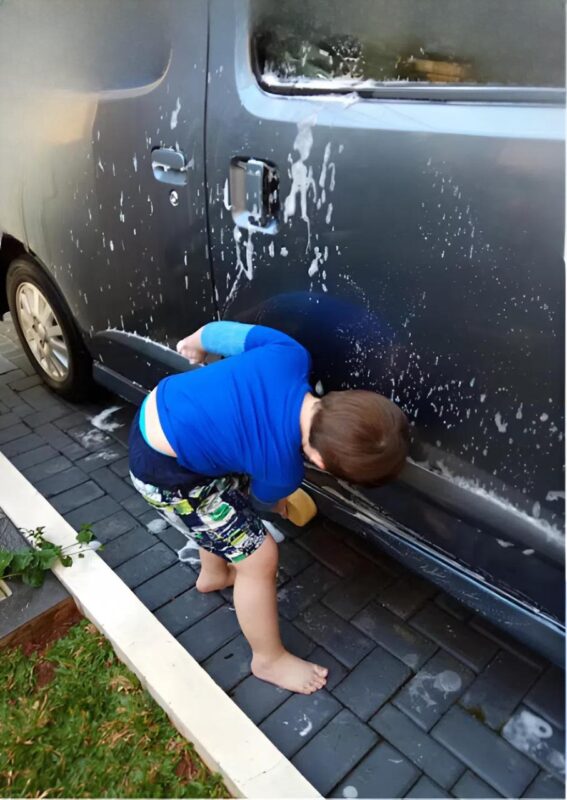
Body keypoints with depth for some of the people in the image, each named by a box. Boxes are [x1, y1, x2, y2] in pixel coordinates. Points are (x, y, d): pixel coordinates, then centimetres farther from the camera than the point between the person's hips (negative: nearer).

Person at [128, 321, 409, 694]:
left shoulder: (290, 356, -19)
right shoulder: (281, 469, -25)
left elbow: (225, 333, -1)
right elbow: (260, 504, 0)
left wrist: (198, 342, 21)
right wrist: (279, 508, 24)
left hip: (160, 407, 8)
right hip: (164, 470, -8)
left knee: (233, 502, 30)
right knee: (259, 556, 2)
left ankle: (214, 575, 58)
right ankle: (269, 659, 27)